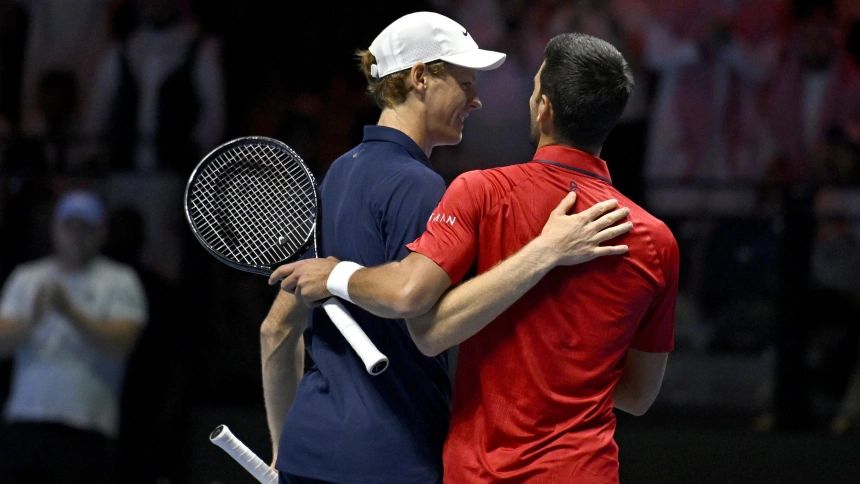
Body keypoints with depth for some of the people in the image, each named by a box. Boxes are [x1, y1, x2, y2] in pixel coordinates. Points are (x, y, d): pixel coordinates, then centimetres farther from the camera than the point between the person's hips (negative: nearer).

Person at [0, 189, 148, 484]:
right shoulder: (26, 278, 15)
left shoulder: (121, 281, 6)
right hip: (24, 424, 3)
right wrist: (31, 320, -17)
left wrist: (70, 312, -18)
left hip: (86, 431, -3)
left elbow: (119, 345, -9)